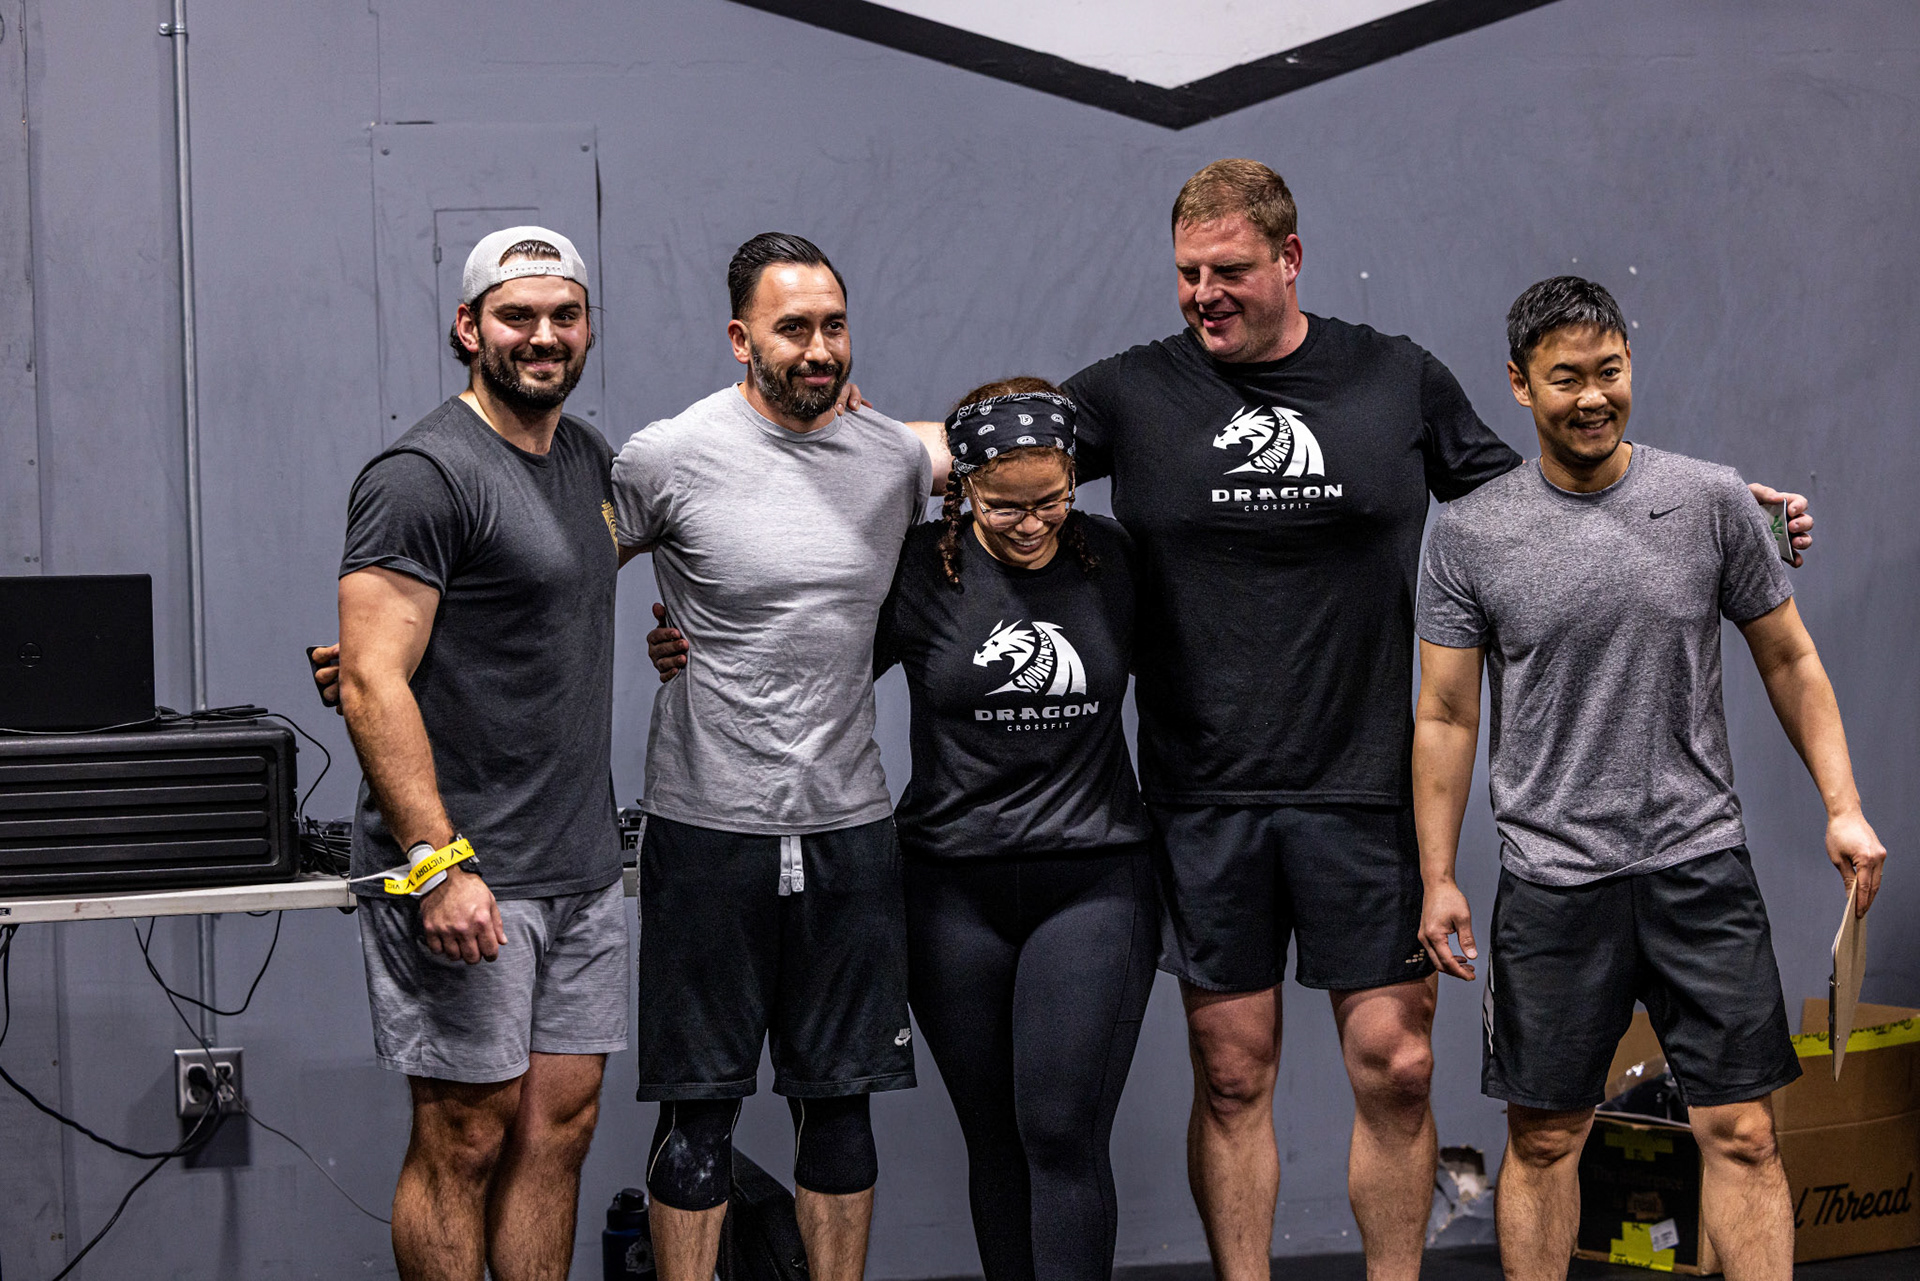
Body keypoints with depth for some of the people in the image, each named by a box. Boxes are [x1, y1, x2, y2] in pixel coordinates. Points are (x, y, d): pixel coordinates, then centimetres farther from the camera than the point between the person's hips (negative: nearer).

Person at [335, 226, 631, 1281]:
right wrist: (438, 863, -24)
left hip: (581, 867, 8)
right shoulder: (423, 475, -12)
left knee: (560, 1123, 10)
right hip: (460, 873, -8)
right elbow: (372, 683, -18)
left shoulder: (588, 457, 14)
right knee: (466, 1139, -2)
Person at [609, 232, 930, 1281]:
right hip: (708, 829, -4)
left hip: (851, 827, 4)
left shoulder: (898, 458, 5)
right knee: (699, 1105, 4)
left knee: (840, 1097, 11)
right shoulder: (670, 457, -8)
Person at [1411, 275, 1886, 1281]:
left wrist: (1843, 808, 3)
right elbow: (1446, 717, 4)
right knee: (1543, 1140, 7)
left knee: (1740, 1133, 0)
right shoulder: (1470, 533, -1)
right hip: (1550, 881, 0)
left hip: (1700, 861, 1)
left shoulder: (1711, 501, 2)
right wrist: (1438, 879, 1)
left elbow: (1788, 658, 10)